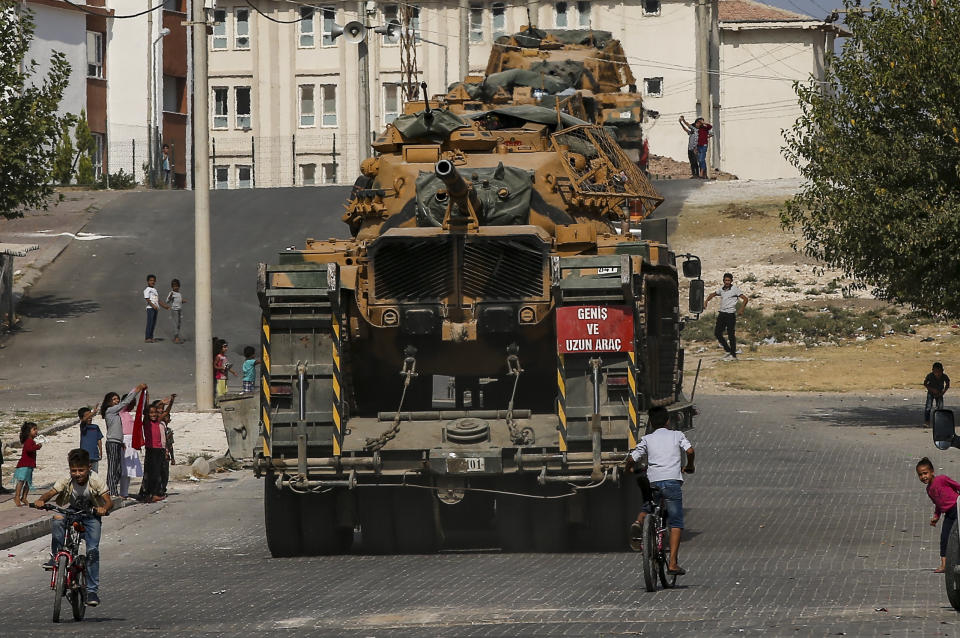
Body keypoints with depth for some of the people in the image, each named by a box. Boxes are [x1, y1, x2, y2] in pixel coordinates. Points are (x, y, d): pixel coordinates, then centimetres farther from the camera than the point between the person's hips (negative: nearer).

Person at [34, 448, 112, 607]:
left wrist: (104, 508, -48)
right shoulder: (66, 481, -16)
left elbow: (108, 501, -24)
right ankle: (55, 556, -16)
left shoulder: (96, 481, -19)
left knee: (93, 550, -16)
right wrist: (41, 500, -43)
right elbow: (51, 492, -21)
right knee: (57, 523, -34)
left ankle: (92, 590, -9)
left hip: (90, 516, -1)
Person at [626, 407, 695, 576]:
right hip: (673, 481, -2)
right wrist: (689, 466, 15)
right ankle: (673, 563, -10)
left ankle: (639, 523, -5)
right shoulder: (677, 435, 11)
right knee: (676, 523, 0)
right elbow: (690, 451, -4)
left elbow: (631, 459, 7)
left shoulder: (647, 439, 14)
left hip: (653, 481, 2)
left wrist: (630, 469, 30)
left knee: (647, 507, 30)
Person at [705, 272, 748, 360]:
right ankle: (728, 350, 18)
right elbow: (713, 294, 27)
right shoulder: (721, 289, 10)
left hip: (730, 314, -6)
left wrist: (741, 309, -19)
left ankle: (733, 355, 3)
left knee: (731, 335, -4)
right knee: (717, 333, 5)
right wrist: (706, 301, 10)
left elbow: (745, 299, -8)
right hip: (721, 313, 6)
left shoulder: (735, 289, -7)